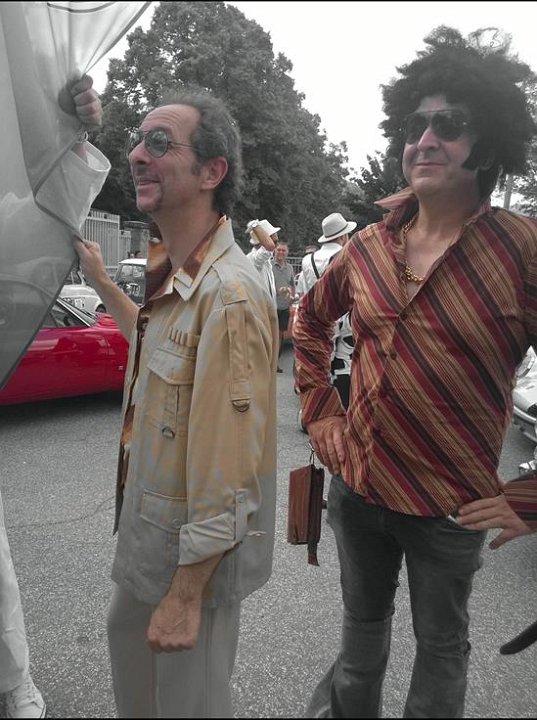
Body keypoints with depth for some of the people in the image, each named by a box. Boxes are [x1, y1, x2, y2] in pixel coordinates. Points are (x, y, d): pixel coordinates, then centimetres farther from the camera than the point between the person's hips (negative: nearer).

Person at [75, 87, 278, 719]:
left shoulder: (228, 295, -29)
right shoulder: (175, 275, 2)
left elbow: (229, 471, -28)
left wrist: (186, 595, -21)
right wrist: (101, 281, 20)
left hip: (196, 549, -9)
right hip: (148, 525, 9)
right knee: (127, 634, 32)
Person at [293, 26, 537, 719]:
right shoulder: (368, 245, -2)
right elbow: (311, 320, 15)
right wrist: (320, 415, 8)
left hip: (450, 510, -4)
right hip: (355, 487, 4)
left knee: (440, 645, 20)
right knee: (362, 623, 27)